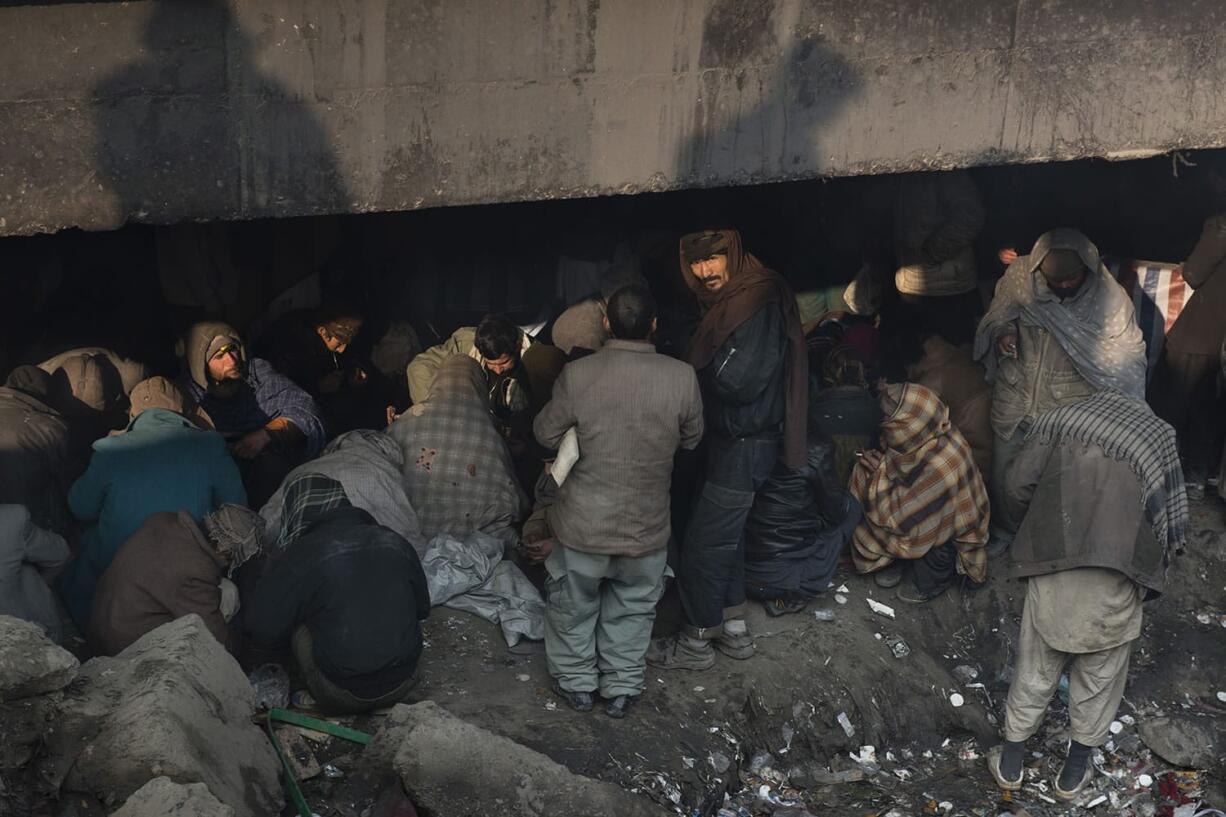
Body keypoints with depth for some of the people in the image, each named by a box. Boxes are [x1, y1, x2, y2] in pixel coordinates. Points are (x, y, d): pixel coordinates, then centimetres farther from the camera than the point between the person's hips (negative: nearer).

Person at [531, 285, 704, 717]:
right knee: (632, 607, 23)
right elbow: (691, 438, 0)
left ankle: (576, 682, 36)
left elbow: (546, 434, -4)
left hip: (583, 523, -1)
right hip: (647, 526, 1)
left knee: (574, 604, 22)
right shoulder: (681, 378, -16)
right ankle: (622, 687, 33)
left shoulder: (577, 375, -19)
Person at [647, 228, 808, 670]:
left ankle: (696, 642, 13)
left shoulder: (761, 304, -23)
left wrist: (705, 365, -13)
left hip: (745, 446, -10)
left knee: (703, 543, -1)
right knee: (725, 536, 20)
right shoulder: (727, 300, 7)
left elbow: (738, 381, -28)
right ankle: (734, 630, 33)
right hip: (729, 438, 10)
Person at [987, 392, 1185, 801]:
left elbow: (1019, 483, 2)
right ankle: (1074, 773, 27)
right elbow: (1173, 523, 4)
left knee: (1036, 667, 15)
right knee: (1099, 673, 16)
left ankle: (1010, 764, 27)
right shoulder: (1157, 434, 7)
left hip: (1052, 567, 1)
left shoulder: (1061, 417, 8)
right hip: (1118, 576, -1)